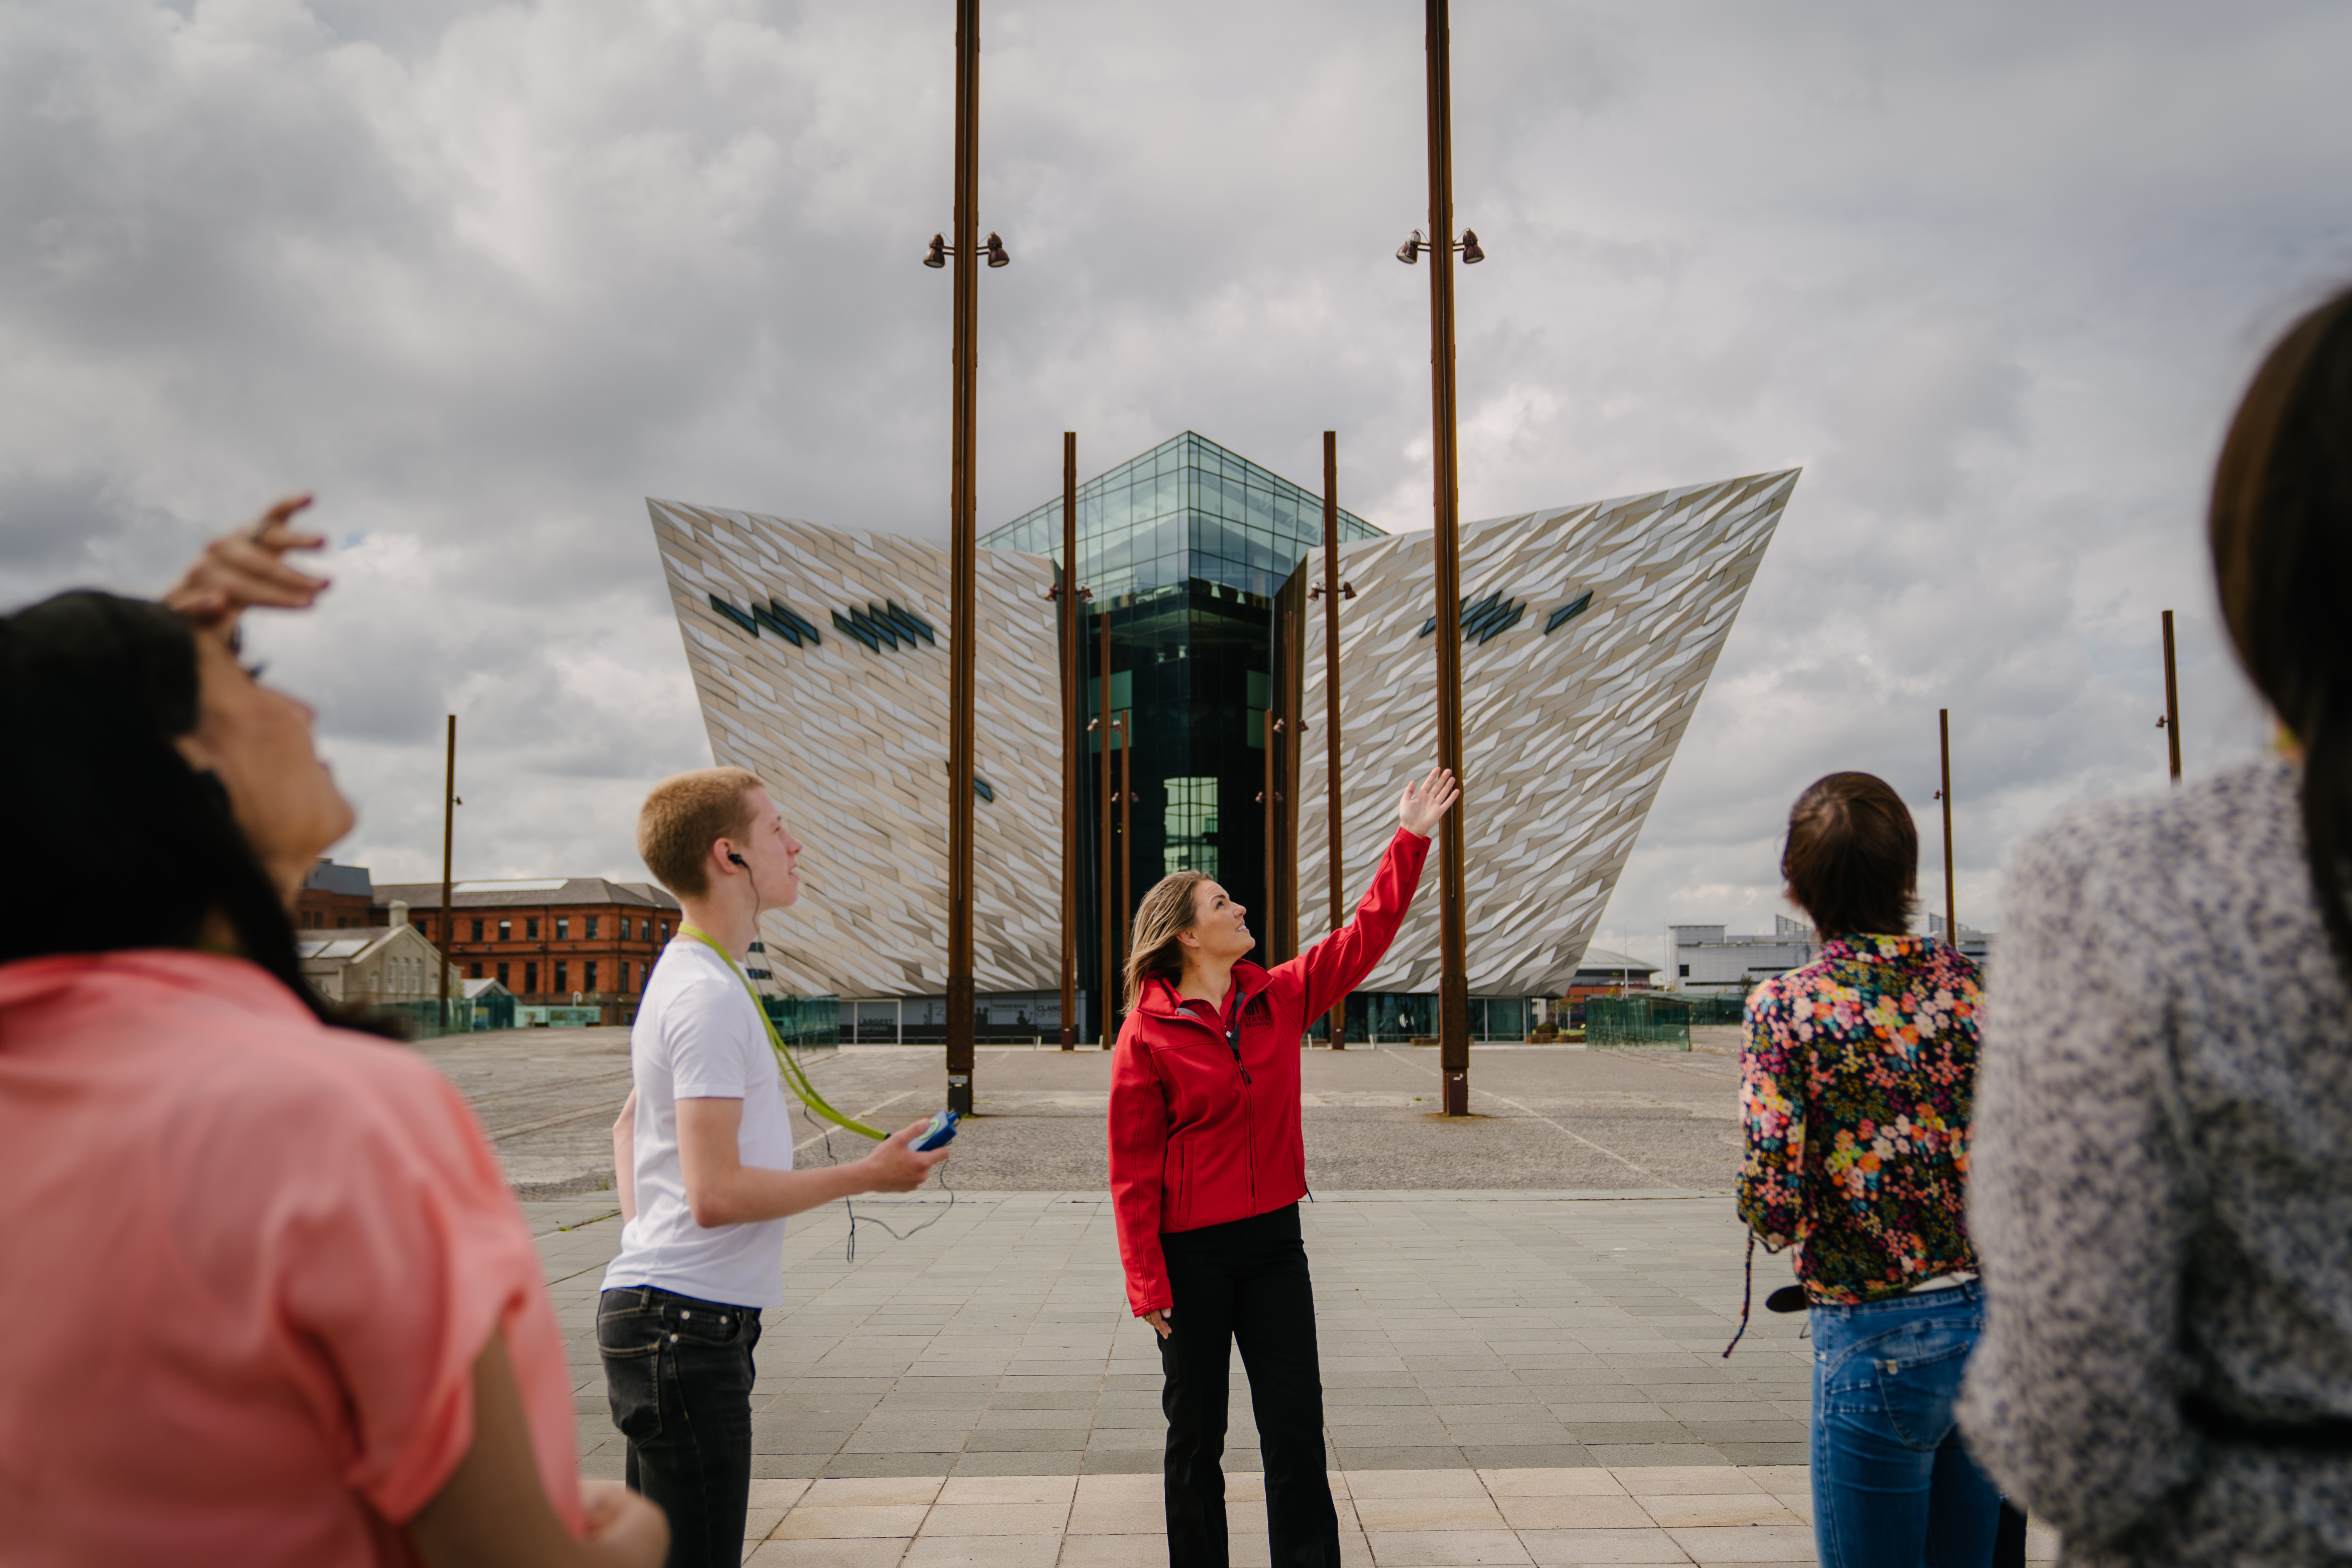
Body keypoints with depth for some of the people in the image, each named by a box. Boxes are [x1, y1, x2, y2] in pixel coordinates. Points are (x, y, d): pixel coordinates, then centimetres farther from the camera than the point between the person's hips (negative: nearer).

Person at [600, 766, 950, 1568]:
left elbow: (629, 1125, 27)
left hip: (652, 1312, 10)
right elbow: (716, 1193, -24)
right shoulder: (711, 995, -18)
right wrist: (869, 1175, -14)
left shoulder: (687, 976, 14)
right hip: (688, 1322, -10)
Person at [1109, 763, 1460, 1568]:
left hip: (1274, 1240, 4)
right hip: (1193, 1254, -4)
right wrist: (1146, 1281, -12)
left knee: (1297, 1427, 7)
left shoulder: (1279, 998, 3)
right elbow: (1132, 1166, -10)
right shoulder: (1147, 1032, -11)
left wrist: (1410, 840, 1)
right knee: (1196, 1433, 10)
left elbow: (1364, 936, 6)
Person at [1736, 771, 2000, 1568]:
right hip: (1997, 1316, 5)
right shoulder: (1976, 986, 1)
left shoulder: (1789, 1005, -12)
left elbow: (1775, 1209, -17)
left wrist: (1763, 1204, 5)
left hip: (1878, 1336, -5)